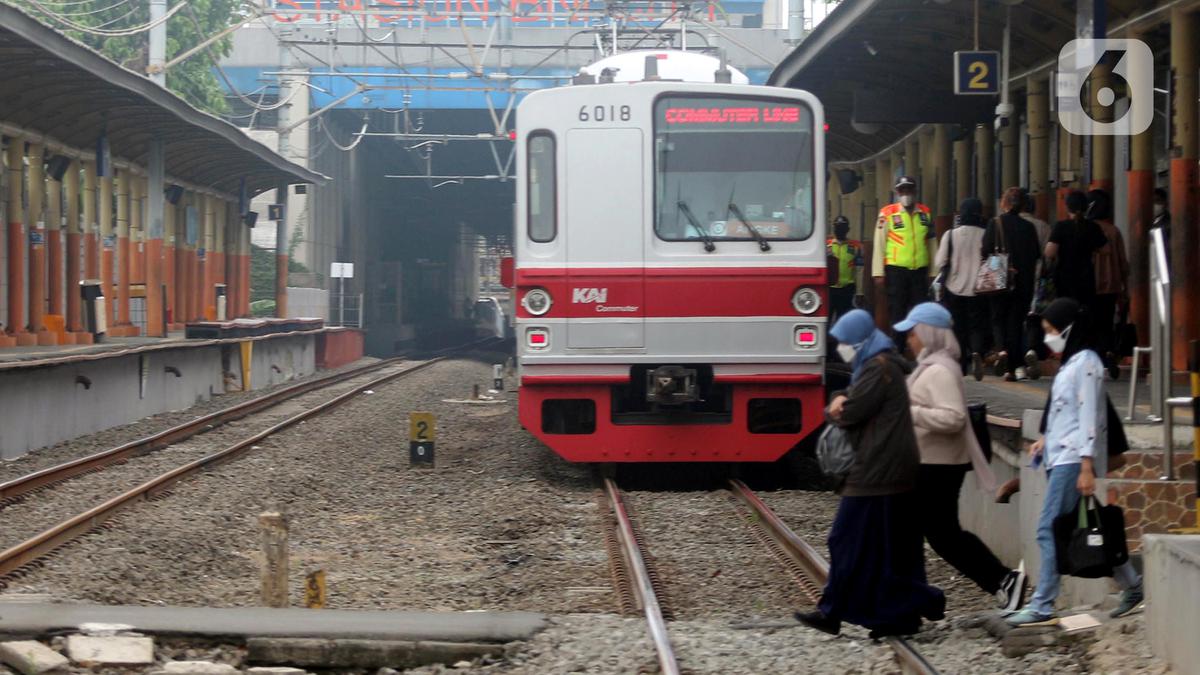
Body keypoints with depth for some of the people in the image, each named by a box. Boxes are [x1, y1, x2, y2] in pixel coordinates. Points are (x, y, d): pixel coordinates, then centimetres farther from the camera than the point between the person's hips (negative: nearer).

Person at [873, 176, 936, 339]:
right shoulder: (888, 213, -2)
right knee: (897, 313, 1)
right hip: (896, 270, -3)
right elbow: (879, 244, -2)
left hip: (920, 270, 3)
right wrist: (878, 272, -6)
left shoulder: (925, 213, 10)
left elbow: (931, 243, 13)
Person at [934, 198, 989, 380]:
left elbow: (940, 263, -3)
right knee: (977, 326, 6)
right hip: (978, 290, -1)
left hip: (954, 289, 1)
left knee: (958, 328, 13)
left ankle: (959, 365, 16)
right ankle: (977, 352, -22)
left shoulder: (951, 235, -6)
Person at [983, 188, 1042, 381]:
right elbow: (1036, 256, 2)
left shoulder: (995, 224, -6)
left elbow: (985, 251, -9)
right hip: (1024, 283, 2)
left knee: (998, 319, 12)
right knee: (1016, 321, 8)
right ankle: (1013, 367, 6)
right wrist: (1031, 282, 11)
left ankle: (1001, 349, -16)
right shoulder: (1029, 227, 0)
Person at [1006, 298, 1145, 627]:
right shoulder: (1069, 363, 18)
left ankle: (1042, 606, -10)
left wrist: (1087, 466, -20)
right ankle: (1131, 586, 18)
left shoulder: (1086, 363, -11)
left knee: (1049, 529, -11)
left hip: (1073, 459, -10)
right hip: (1060, 456, 10)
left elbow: (1089, 415, -16)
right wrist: (1046, 439, 11)